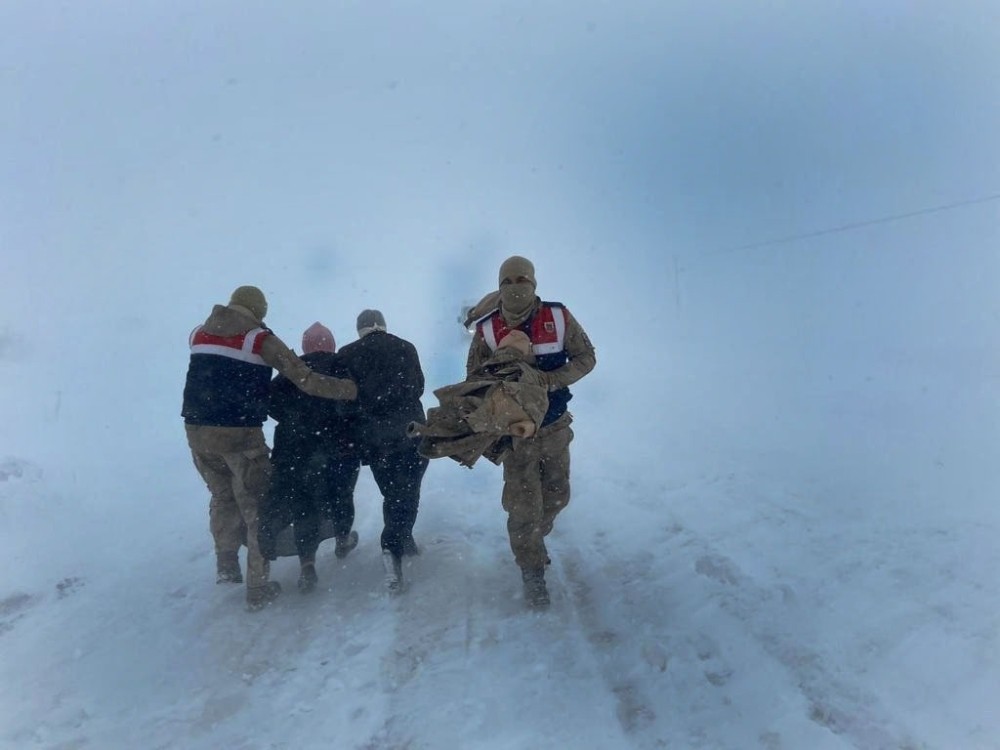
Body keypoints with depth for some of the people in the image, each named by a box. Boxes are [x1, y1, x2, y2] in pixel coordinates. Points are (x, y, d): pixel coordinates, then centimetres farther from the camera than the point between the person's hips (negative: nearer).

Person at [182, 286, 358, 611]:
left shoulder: (198, 334, 10)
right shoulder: (259, 339, -4)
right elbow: (305, 380, -9)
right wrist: (353, 388, -4)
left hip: (197, 429, 5)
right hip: (240, 432, -5)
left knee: (222, 496, 25)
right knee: (256, 506, 7)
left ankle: (226, 566, 27)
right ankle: (258, 588, 9)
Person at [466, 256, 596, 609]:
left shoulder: (558, 318, -10)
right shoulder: (487, 329, -11)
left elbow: (586, 357, -4)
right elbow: (474, 376, 0)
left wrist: (551, 380, -20)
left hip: (555, 425, 3)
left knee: (557, 495, 17)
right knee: (524, 504, -3)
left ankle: (531, 540, 47)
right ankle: (532, 571, 17)